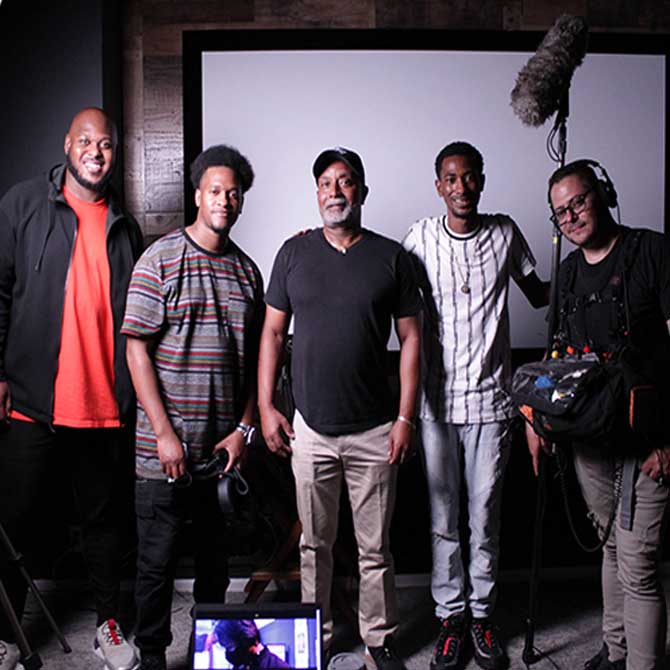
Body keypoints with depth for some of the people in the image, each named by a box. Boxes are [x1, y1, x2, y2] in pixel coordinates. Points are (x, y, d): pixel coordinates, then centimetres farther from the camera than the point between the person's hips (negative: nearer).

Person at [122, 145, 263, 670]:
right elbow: (137, 350, -8)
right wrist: (164, 433, -13)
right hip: (166, 444, -4)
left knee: (216, 556, 16)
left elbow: (254, 358, 11)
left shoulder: (248, 270, 9)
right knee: (157, 561, 6)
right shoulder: (160, 260, -4)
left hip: (226, 445, 4)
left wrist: (244, 429, 2)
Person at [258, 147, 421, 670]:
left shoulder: (391, 256, 1)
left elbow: (410, 338, 1)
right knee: (315, 544, 14)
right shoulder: (294, 253, 4)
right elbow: (273, 332, 7)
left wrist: (406, 417, -5)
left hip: (375, 430, -1)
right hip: (310, 429, 1)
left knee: (376, 548, 10)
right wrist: (266, 407, 0)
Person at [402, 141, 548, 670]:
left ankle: (482, 613, 28)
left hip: (490, 397, 1)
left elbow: (538, 295, 15)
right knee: (444, 517, 9)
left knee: (486, 516, 10)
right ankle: (451, 615, 25)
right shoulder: (421, 238, 0)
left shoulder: (505, 233, 3)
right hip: (438, 397, 0)